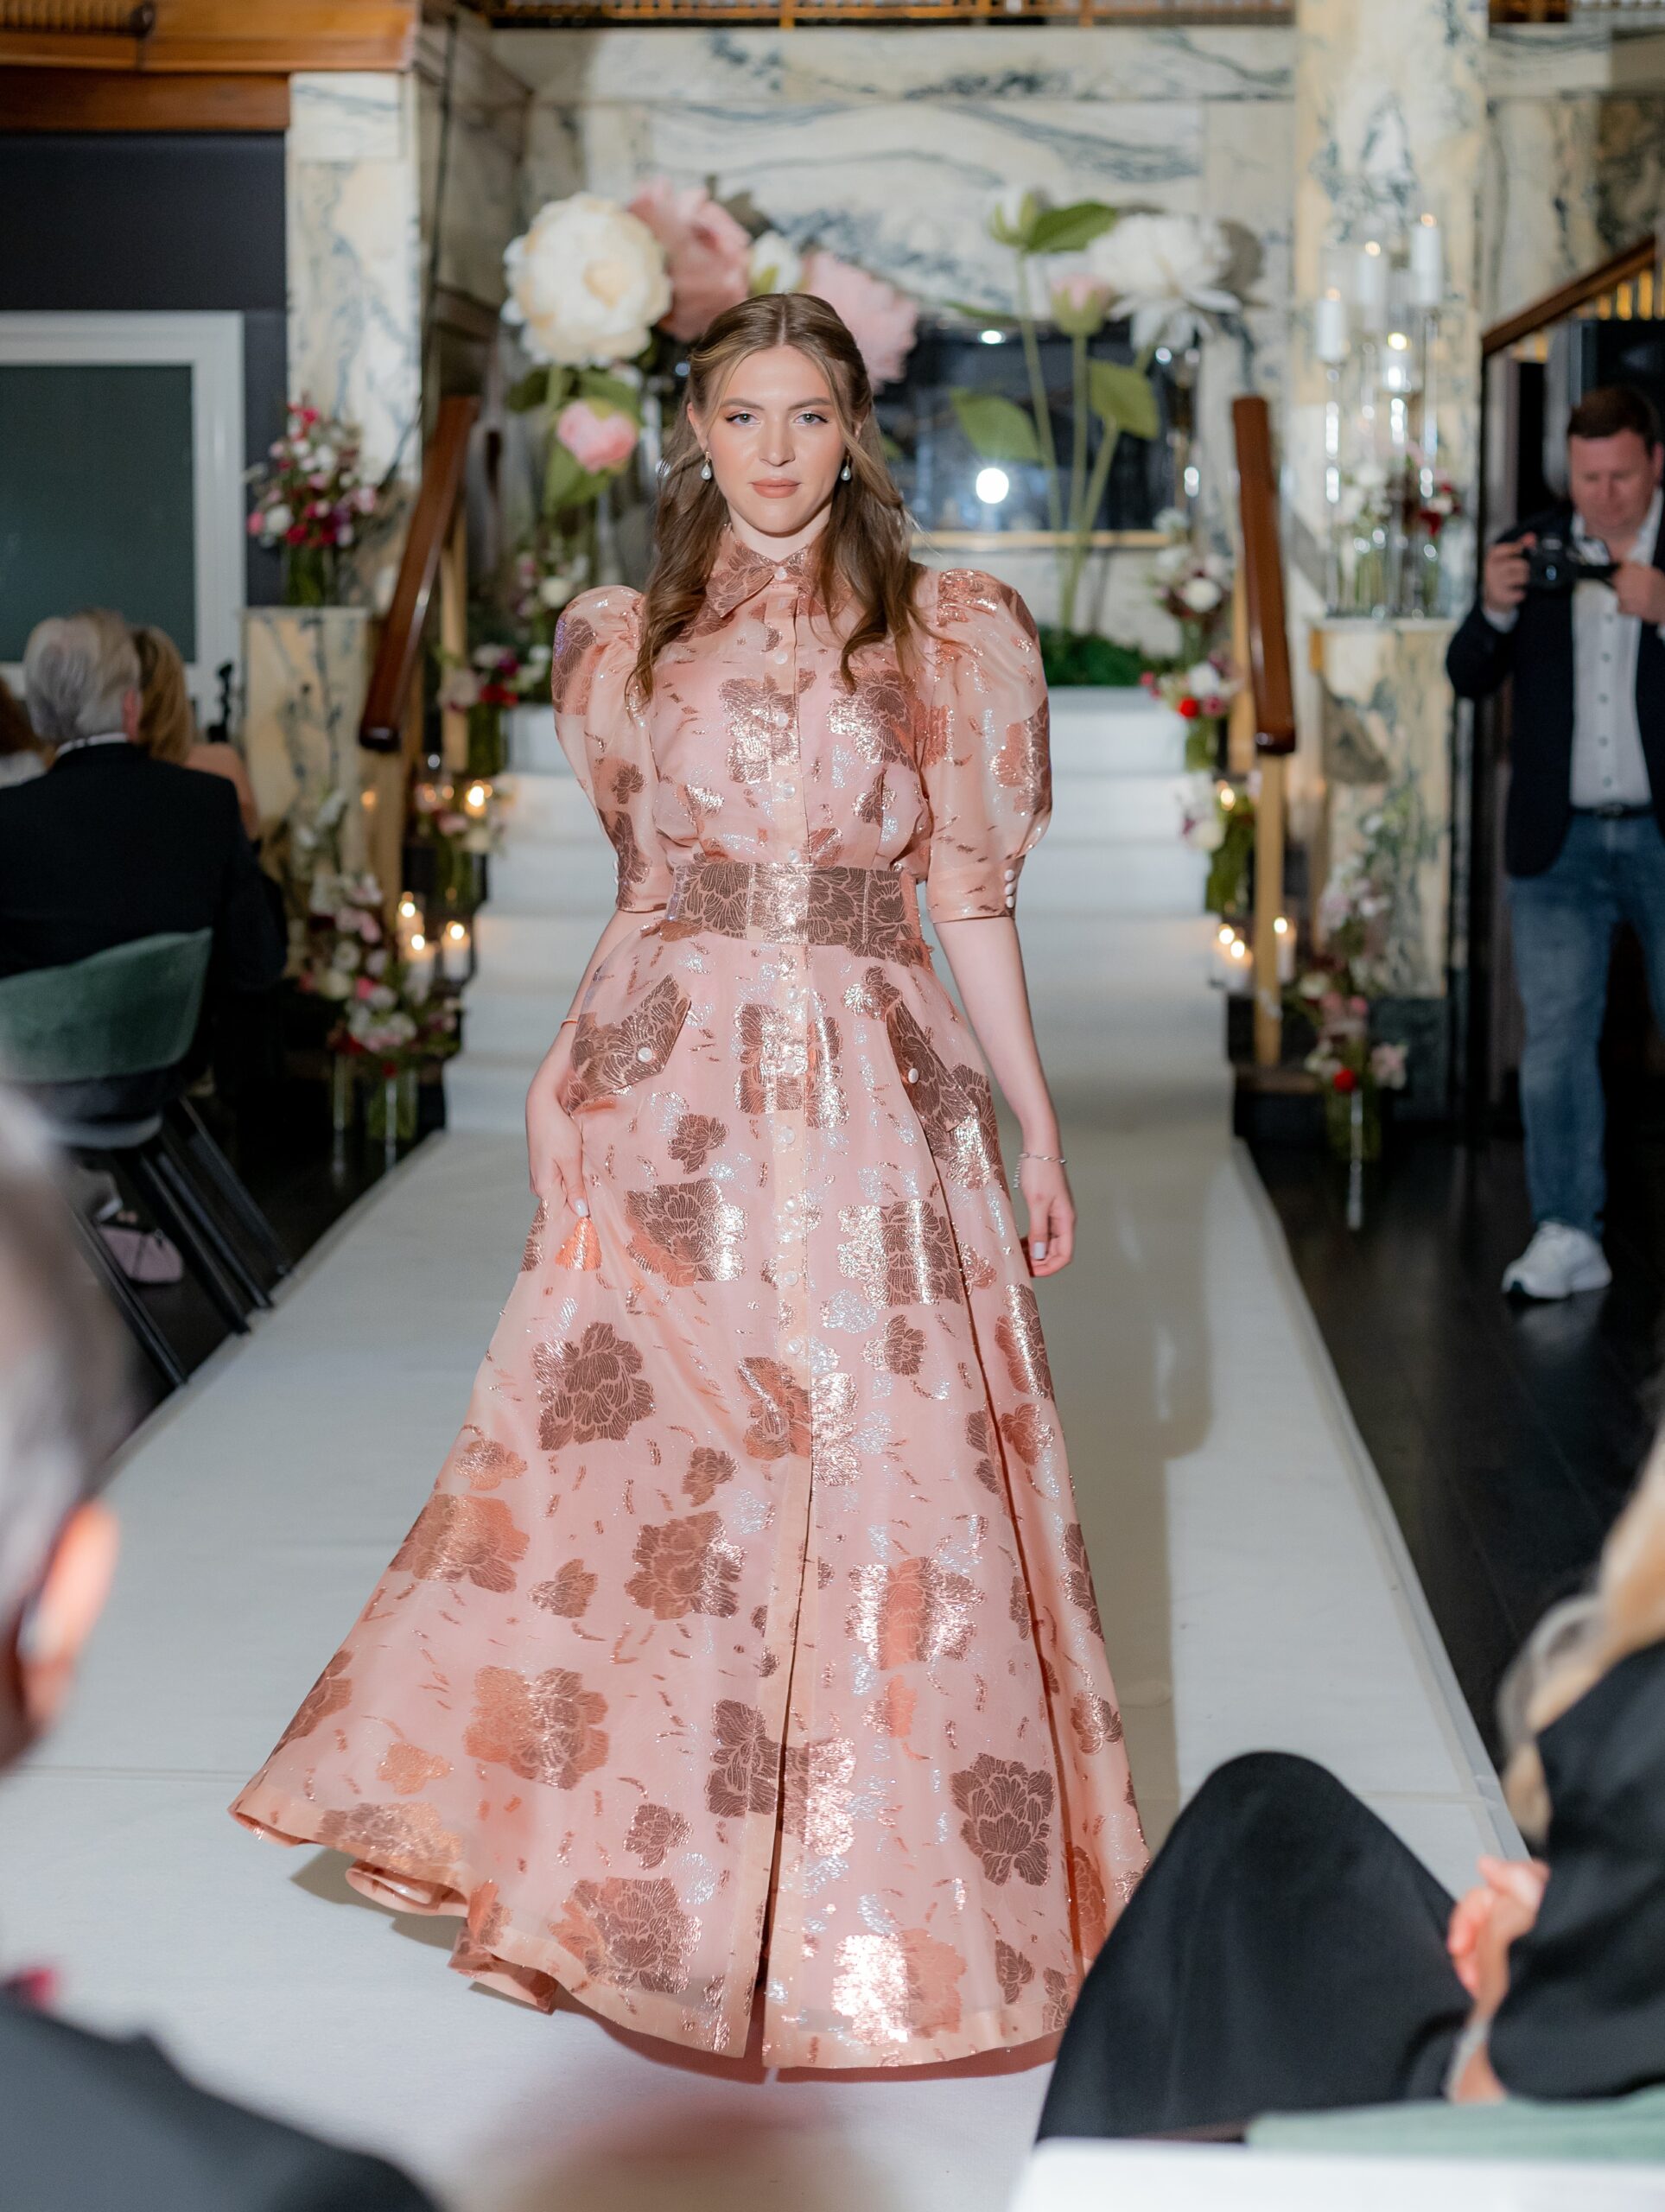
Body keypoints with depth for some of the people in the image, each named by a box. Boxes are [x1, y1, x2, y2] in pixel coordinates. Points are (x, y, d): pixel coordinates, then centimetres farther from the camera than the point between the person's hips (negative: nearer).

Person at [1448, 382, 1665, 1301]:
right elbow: (1470, 679, 3)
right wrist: (1495, 610, -17)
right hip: (1559, 840, 2)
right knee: (1555, 1035, 0)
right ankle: (1566, 1234, 5)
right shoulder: (1529, 549, 6)